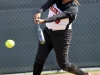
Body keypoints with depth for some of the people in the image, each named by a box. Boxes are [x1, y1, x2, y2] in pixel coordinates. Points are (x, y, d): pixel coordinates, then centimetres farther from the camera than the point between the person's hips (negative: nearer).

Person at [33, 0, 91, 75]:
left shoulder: (73, 8, -18)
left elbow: (59, 16, -34)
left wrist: (43, 20, -49)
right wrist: (39, 12, -45)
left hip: (62, 35, -5)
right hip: (47, 32, 5)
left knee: (63, 64, -1)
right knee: (39, 59, -5)